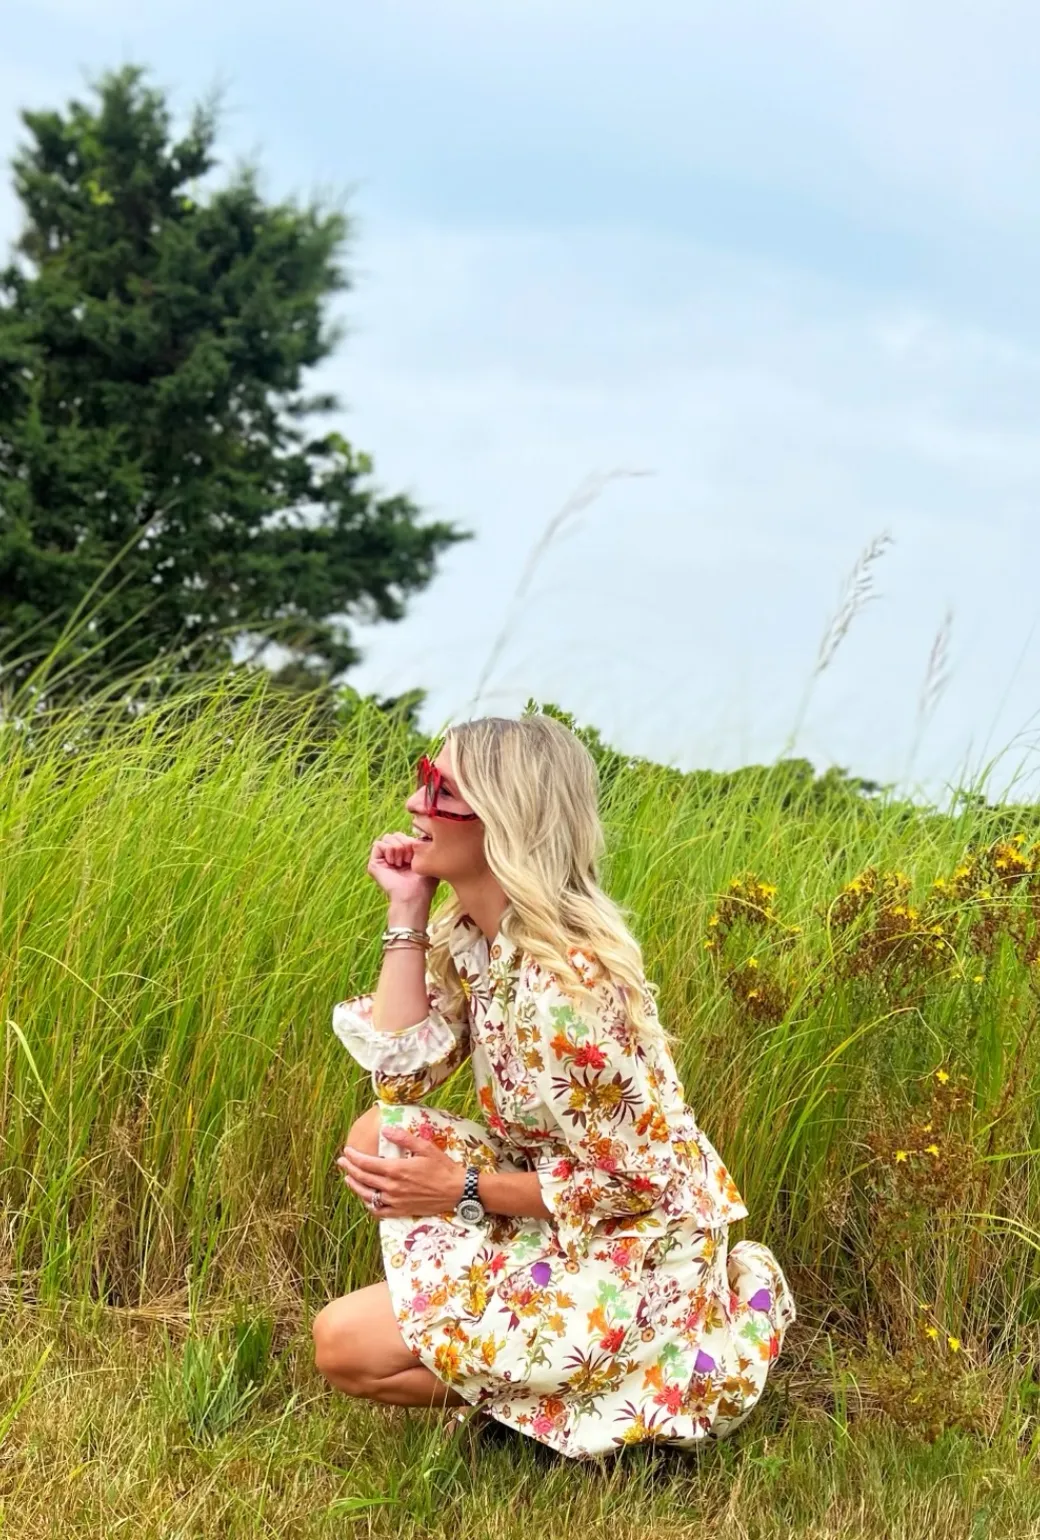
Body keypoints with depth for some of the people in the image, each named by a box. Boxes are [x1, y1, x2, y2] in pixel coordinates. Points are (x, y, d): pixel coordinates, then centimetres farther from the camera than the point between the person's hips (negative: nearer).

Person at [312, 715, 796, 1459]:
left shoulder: (563, 987, -30)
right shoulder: (470, 932, -2)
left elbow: (628, 1182, -23)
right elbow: (402, 1073, -3)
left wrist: (461, 1190, -18)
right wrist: (407, 910, -6)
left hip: (631, 1251, -9)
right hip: (559, 1216, 9)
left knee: (346, 1348, -11)